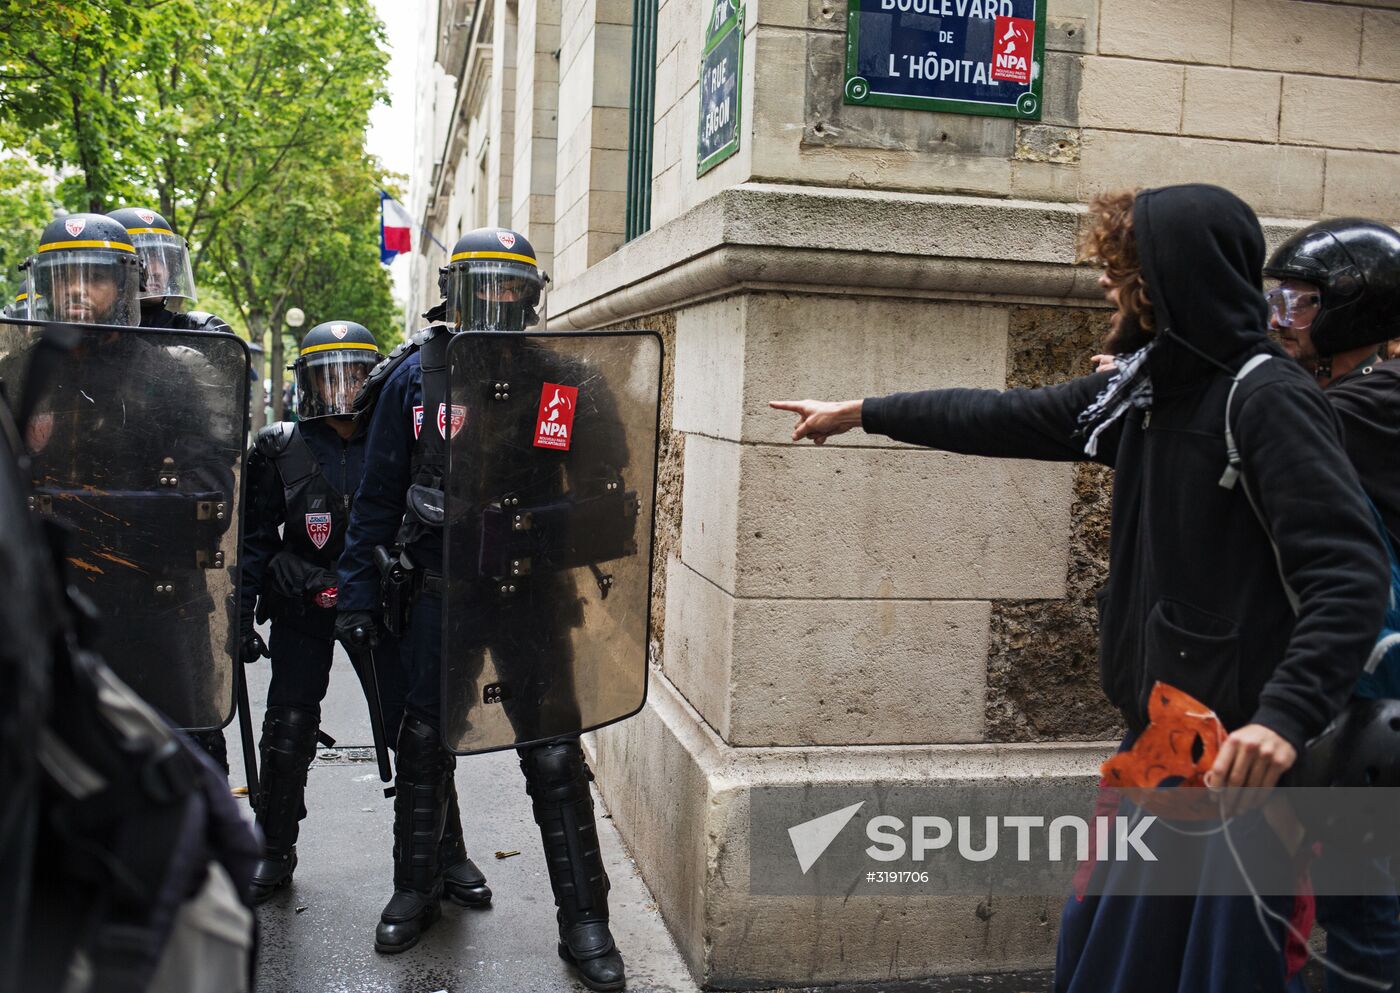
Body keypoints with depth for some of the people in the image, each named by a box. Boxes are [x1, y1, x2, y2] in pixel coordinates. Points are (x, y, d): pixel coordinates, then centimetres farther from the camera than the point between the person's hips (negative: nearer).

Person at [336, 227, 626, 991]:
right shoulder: (415, 376, 1)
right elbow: (378, 494, 5)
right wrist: (359, 591, 2)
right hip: (442, 590, 2)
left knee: (554, 755, -1)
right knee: (425, 740, 14)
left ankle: (583, 921, 12)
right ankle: (416, 890, 35)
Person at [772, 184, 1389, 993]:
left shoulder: (1270, 400, -17)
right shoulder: (1140, 390, 7)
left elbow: (1352, 574, -24)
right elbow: (1005, 419, 16)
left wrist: (1286, 715, -37)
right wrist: (859, 413, 22)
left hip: (1232, 752, -8)